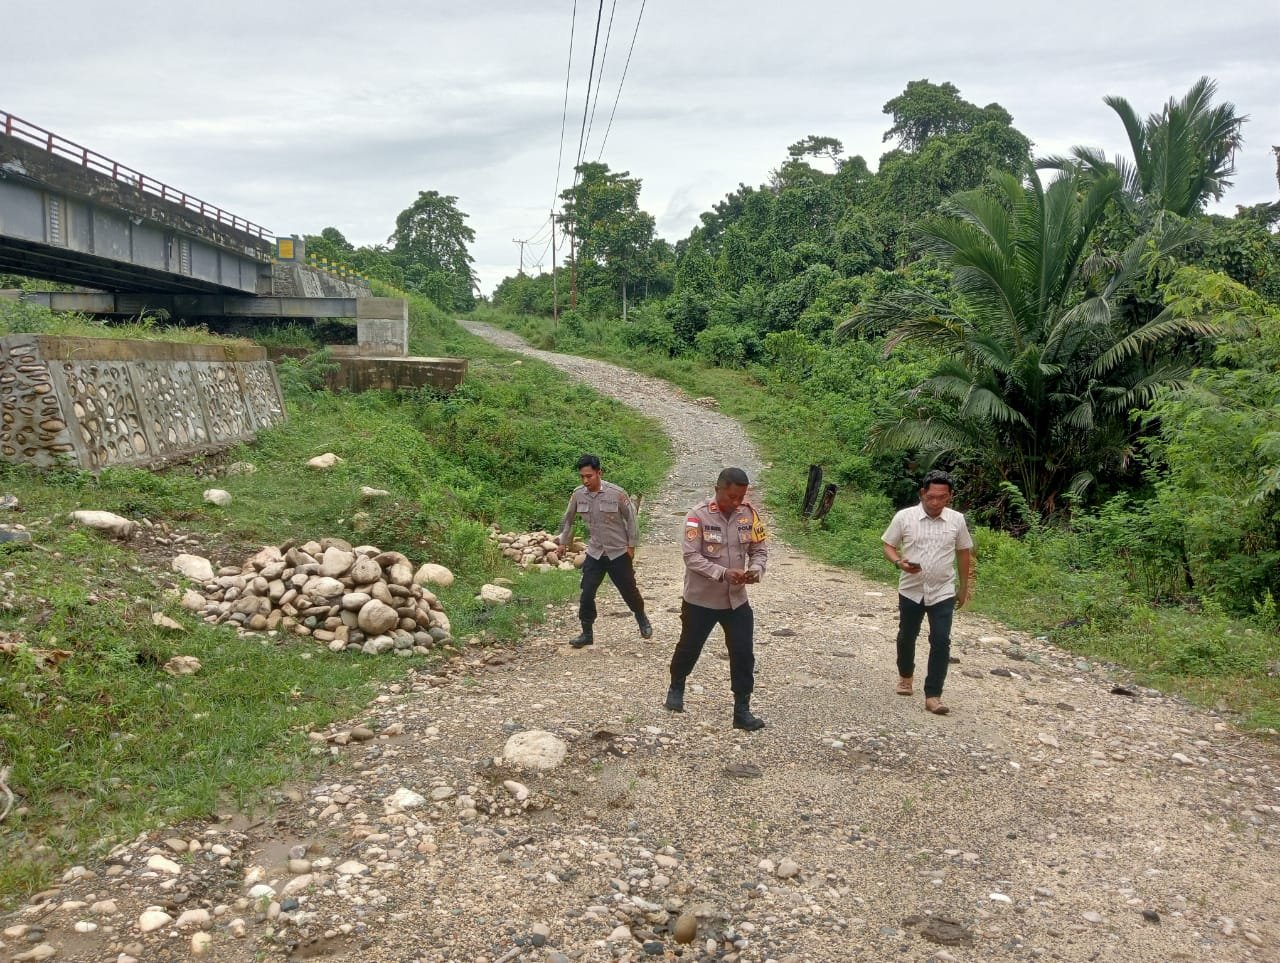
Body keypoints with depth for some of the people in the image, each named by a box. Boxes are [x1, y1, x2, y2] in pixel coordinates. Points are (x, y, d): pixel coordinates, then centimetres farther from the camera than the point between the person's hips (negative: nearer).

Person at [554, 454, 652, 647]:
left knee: (629, 591, 11)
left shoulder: (616, 493, -19)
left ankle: (643, 621, 38)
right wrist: (562, 542, 13)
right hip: (594, 553, 3)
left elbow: (631, 518, -8)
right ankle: (587, 633, 14)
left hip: (619, 552, -3)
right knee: (587, 594, -1)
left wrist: (631, 545, -6)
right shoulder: (578, 494, -8)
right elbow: (568, 519, 9)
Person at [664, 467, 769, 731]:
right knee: (689, 648, 15)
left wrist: (756, 569, -21)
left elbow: (760, 550, 2)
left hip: (736, 599, 3)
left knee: (743, 654, 1)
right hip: (701, 599, -3)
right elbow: (691, 557, -21)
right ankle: (676, 688, 42)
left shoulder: (749, 514, -5)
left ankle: (742, 711, 12)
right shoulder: (699, 515, -18)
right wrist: (723, 573, -33)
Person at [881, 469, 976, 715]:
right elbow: (889, 546, 0)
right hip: (911, 590, 0)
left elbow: (964, 553, 9)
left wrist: (965, 587, 13)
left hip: (943, 592, 0)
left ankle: (933, 695, -1)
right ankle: (905, 675, 43)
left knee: (941, 641, -8)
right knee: (907, 636, 16)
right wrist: (899, 562, -21)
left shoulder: (957, 520, -3)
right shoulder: (904, 517, -9)